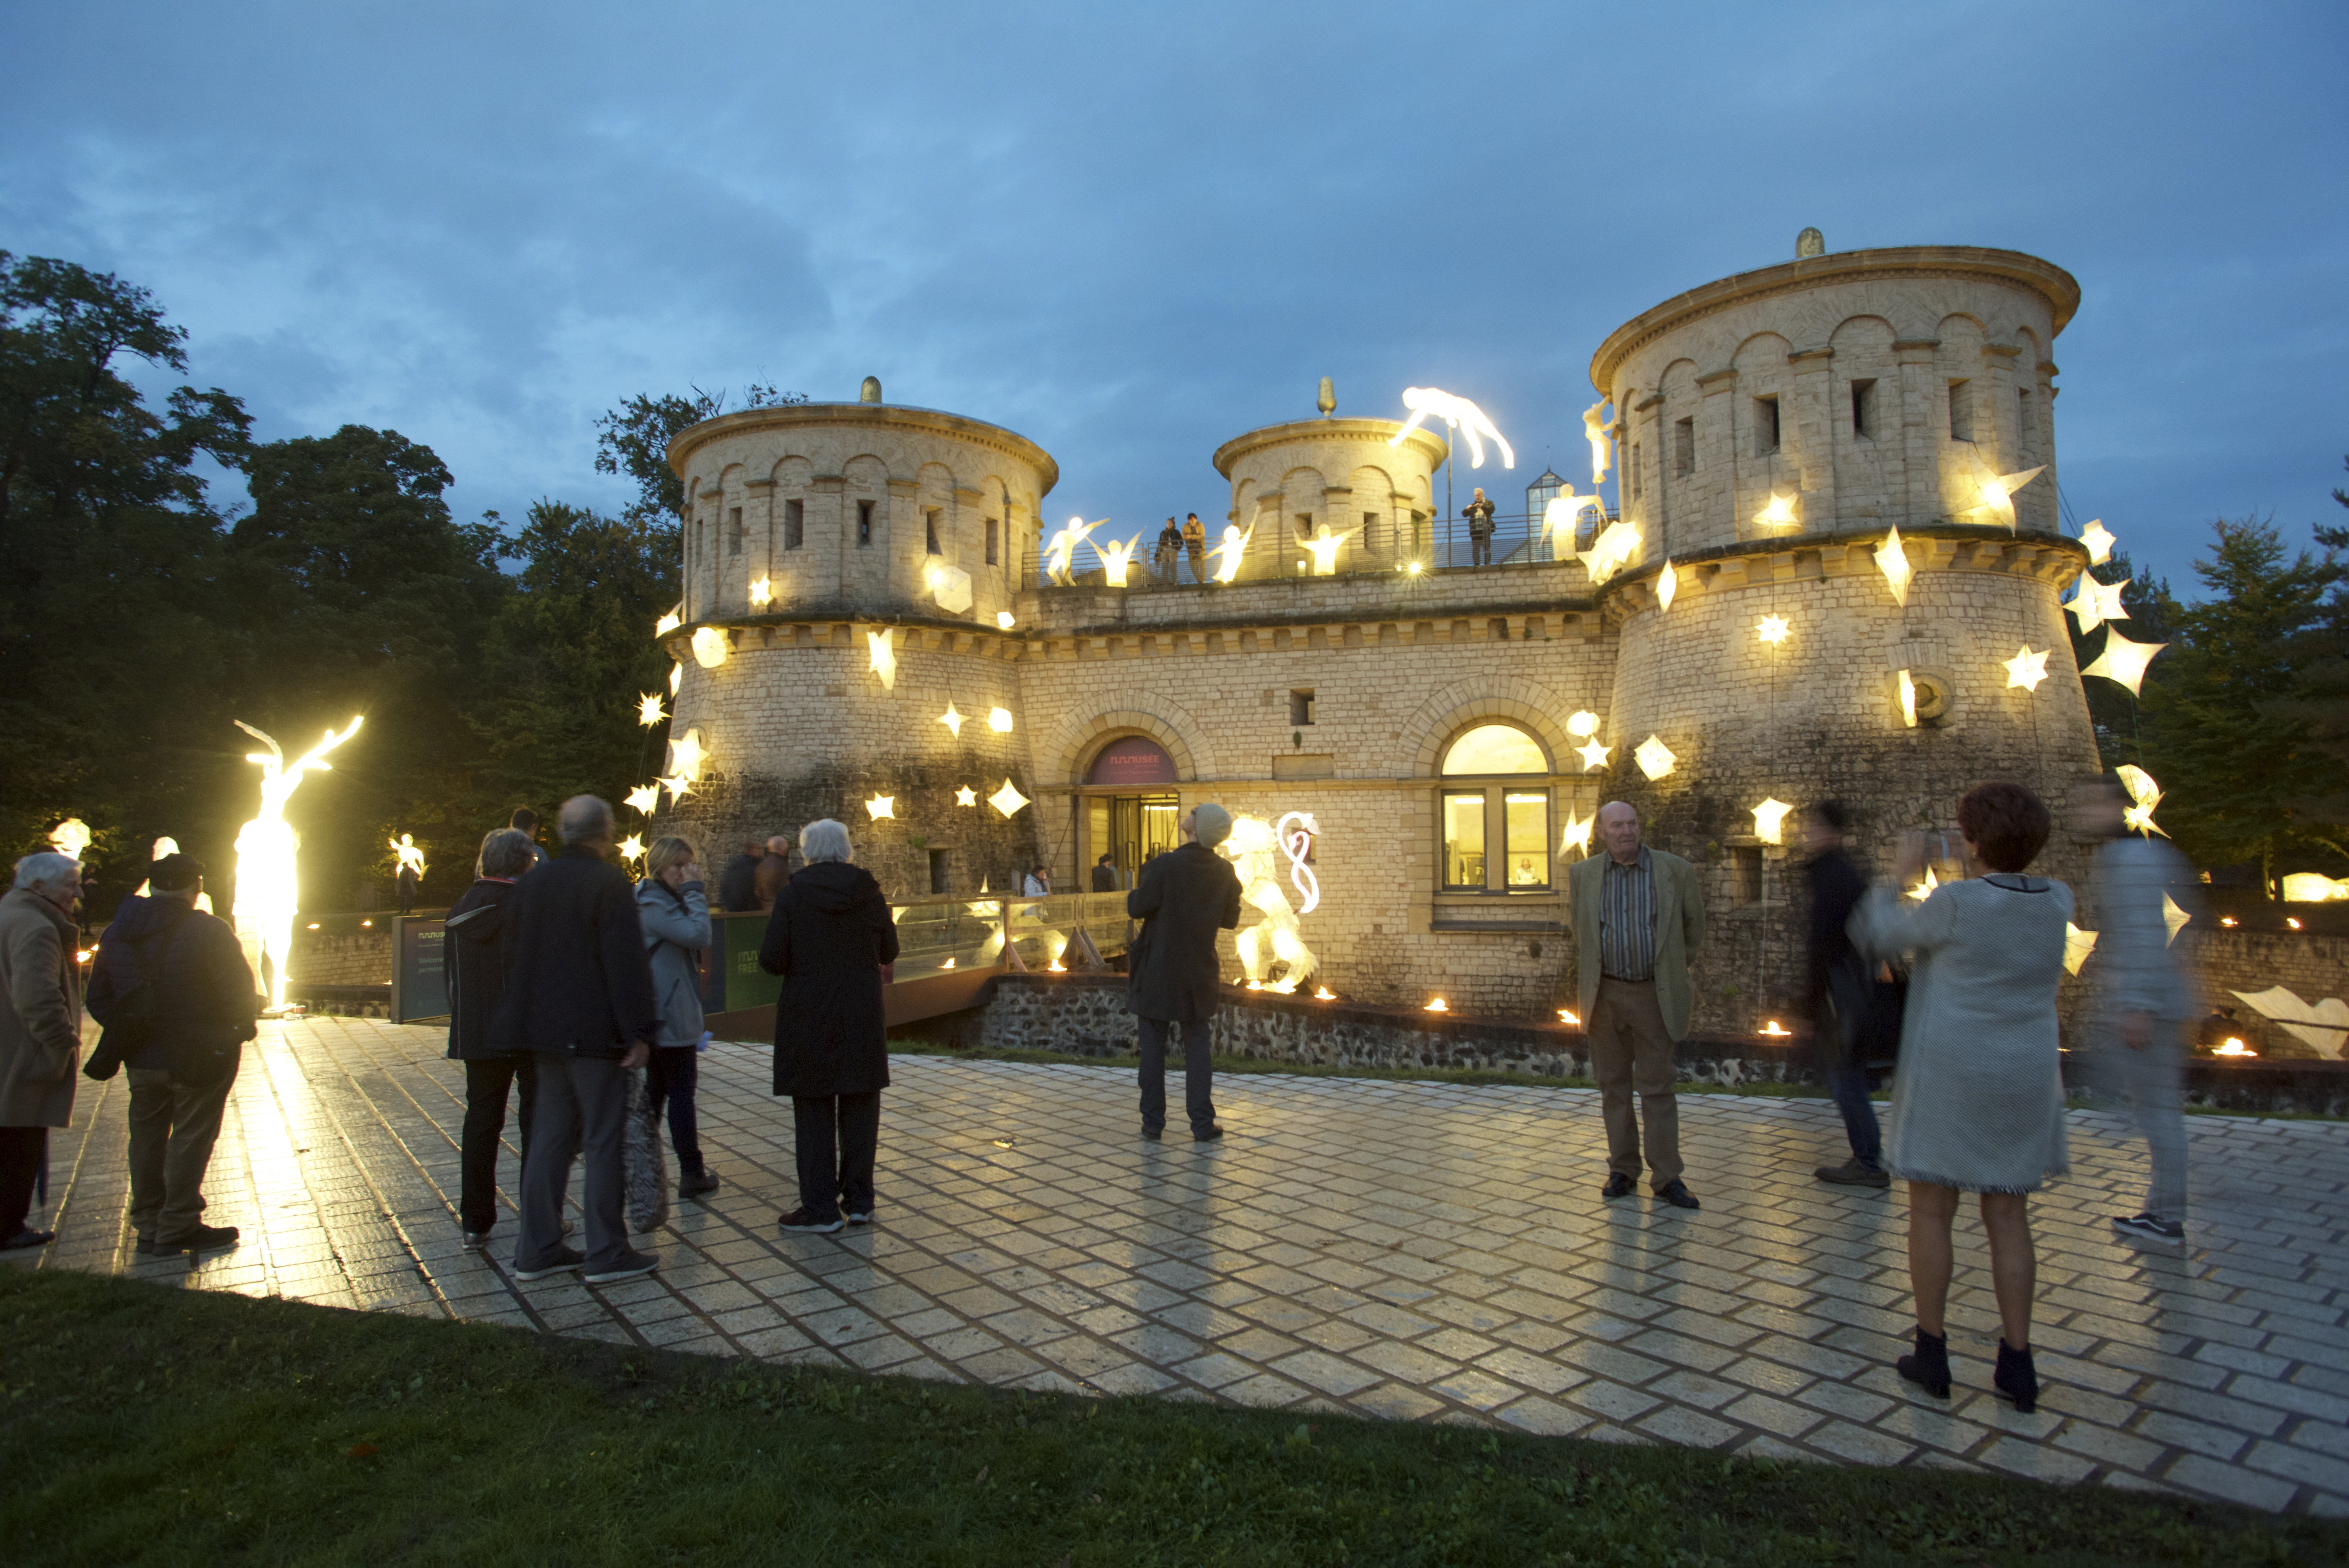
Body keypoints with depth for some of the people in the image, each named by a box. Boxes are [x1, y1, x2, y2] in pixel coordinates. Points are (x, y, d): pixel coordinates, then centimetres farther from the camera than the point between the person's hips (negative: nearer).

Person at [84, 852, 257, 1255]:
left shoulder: (115, 934, 6)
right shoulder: (208, 931, -16)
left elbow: (98, 999, 11)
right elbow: (240, 994, -16)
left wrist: (125, 1034, 17)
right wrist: (240, 1027, 2)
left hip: (142, 1058, 6)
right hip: (198, 1058, -6)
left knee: (147, 1138, 16)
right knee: (191, 1138, 3)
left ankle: (149, 1225, 24)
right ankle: (177, 1227, 8)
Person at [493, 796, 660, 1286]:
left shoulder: (530, 883, 11)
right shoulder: (609, 883, -13)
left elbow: (514, 957, 16)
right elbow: (626, 963, -17)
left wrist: (525, 1022, 23)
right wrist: (638, 1032, -13)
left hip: (546, 1033, 7)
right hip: (595, 1033, -7)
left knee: (549, 1140, 14)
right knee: (604, 1141, -1)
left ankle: (537, 1250, 19)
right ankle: (606, 1254, 4)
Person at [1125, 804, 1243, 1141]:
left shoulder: (1163, 866, -18)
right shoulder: (1226, 872, -4)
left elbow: (1137, 909, -12)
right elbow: (1230, 920, 6)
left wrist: (1135, 890, 9)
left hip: (1158, 971, -3)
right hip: (1199, 972, 3)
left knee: (1153, 1047, 7)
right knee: (1197, 1046, 10)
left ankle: (1153, 1122, 12)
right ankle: (1203, 1124, 9)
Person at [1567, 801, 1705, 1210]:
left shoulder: (1675, 870, -3)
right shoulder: (1582, 875, 2)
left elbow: (1693, 926, 12)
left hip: (1654, 995, -2)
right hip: (1604, 995, 2)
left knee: (1657, 1087, 2)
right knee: (1613, 1085, 9)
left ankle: (1668, 1177, 11)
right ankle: (1623, 1169, 20)